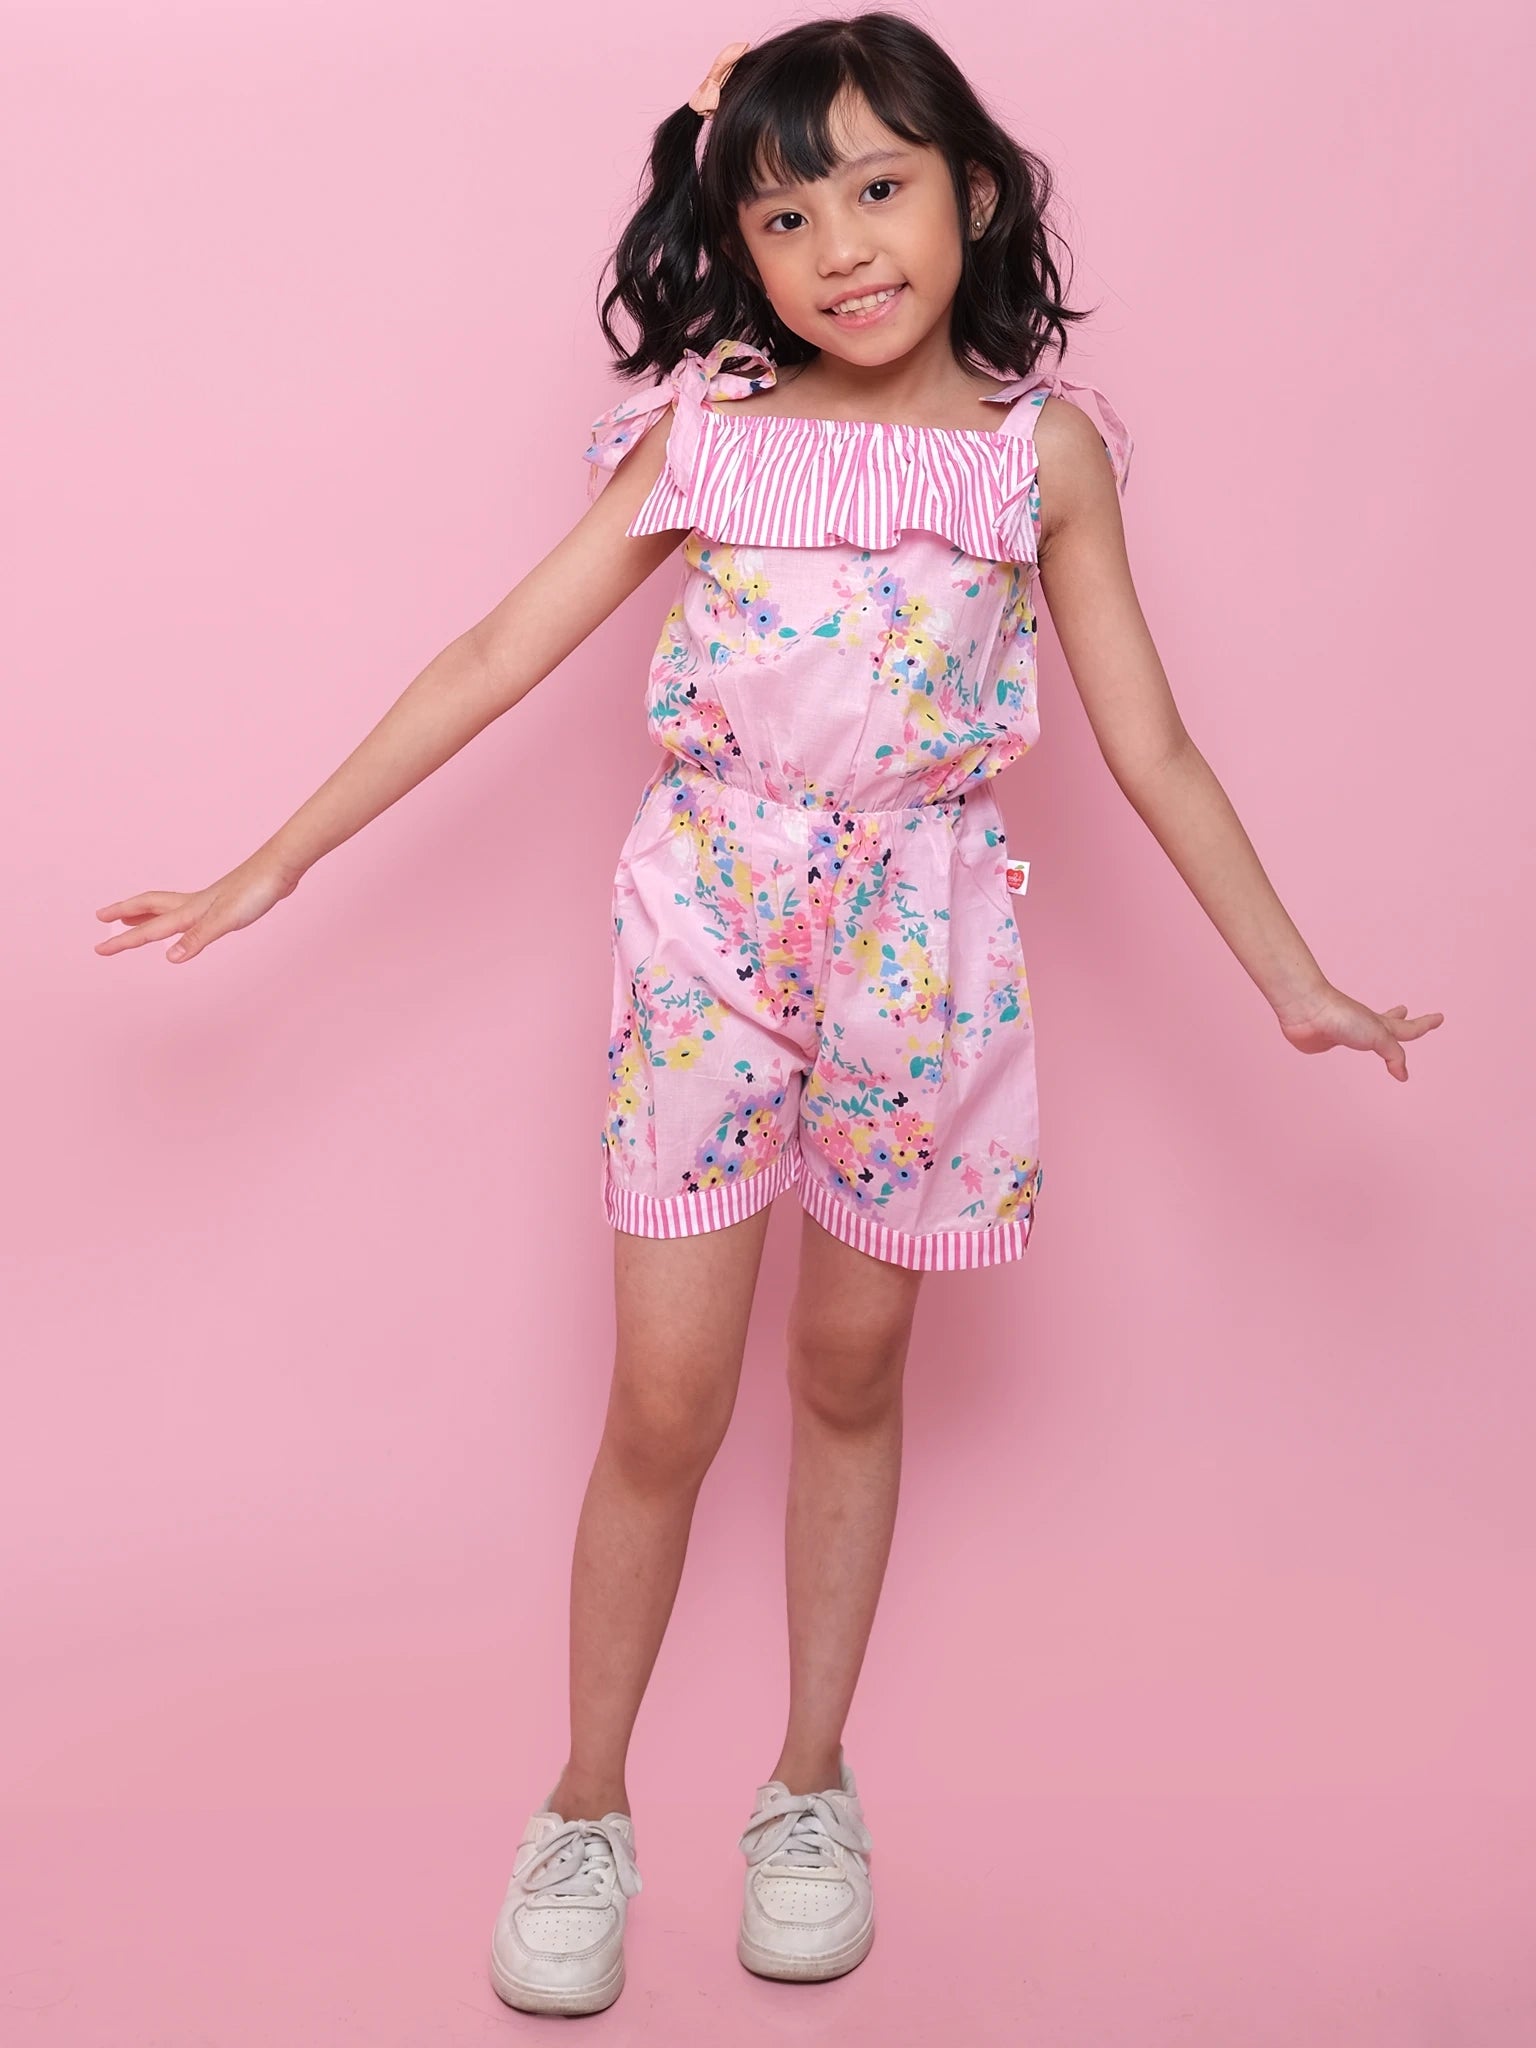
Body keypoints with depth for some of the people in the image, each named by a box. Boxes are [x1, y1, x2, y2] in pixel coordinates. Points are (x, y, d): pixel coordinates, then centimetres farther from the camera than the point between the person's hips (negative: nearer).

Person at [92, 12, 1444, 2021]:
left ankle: (810, 1784, 31)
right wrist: (271, 868, -3)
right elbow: (496, 660, -1)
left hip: (919, 946, 1)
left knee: (853, 1371, 13)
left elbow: (1153, 749, 4)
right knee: (667, 1401, 1)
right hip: (712, 931, 0)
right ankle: (586, 1809, 21)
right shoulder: (705, 429, -2)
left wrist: (1294, 981, 5)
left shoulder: (1045, 447, -1)